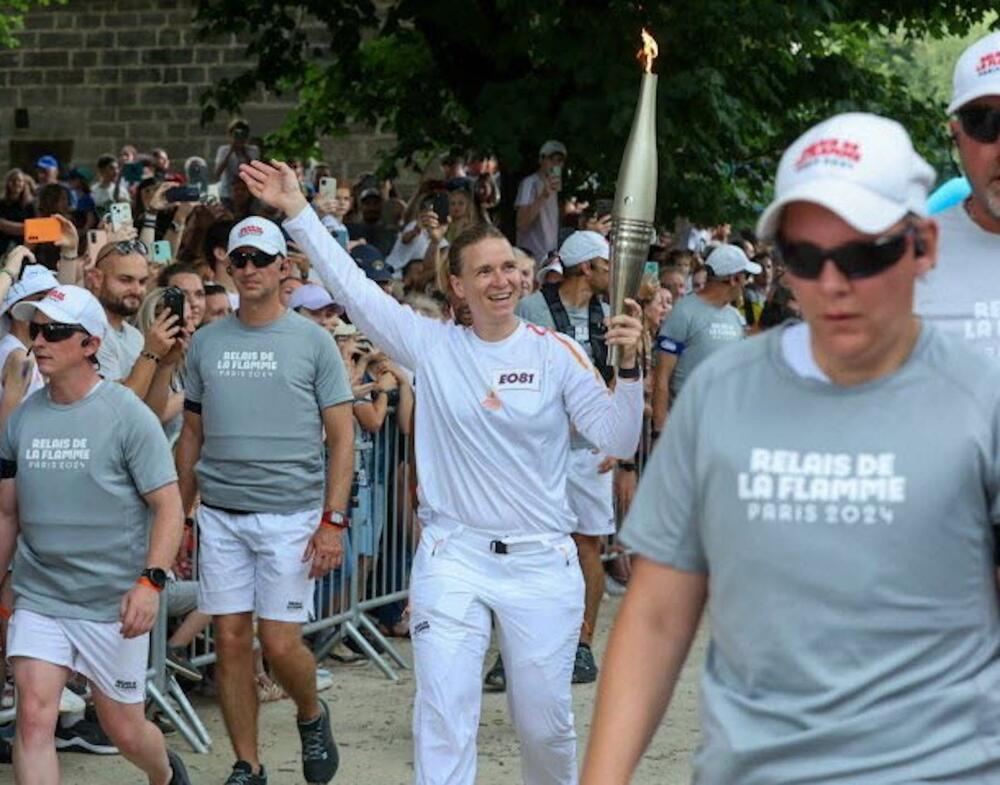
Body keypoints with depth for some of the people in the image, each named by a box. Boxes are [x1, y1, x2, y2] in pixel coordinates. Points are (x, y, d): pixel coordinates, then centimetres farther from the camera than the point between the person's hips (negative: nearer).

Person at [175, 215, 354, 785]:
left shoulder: (313, 341, -1)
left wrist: (333, 520, -11)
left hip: (290, 514, -3)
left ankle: (312, 716, 25)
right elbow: (192, 434, 16)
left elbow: (342, 436, -2)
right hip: (220, 516, 3)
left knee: (280, 642, -6)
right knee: (232, 640, 3)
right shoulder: (207, 343, 9)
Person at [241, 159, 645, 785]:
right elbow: (353, 288, 1)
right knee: (444, 716, -5)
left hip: (541, 562, 0)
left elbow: (618, 441, -7)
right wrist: (297, 211, -2)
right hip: (453, 558, 0)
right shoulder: (433, 346, 1)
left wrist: (629, 367, -23)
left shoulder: (556, 353, -2)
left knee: (545, 720, 9)